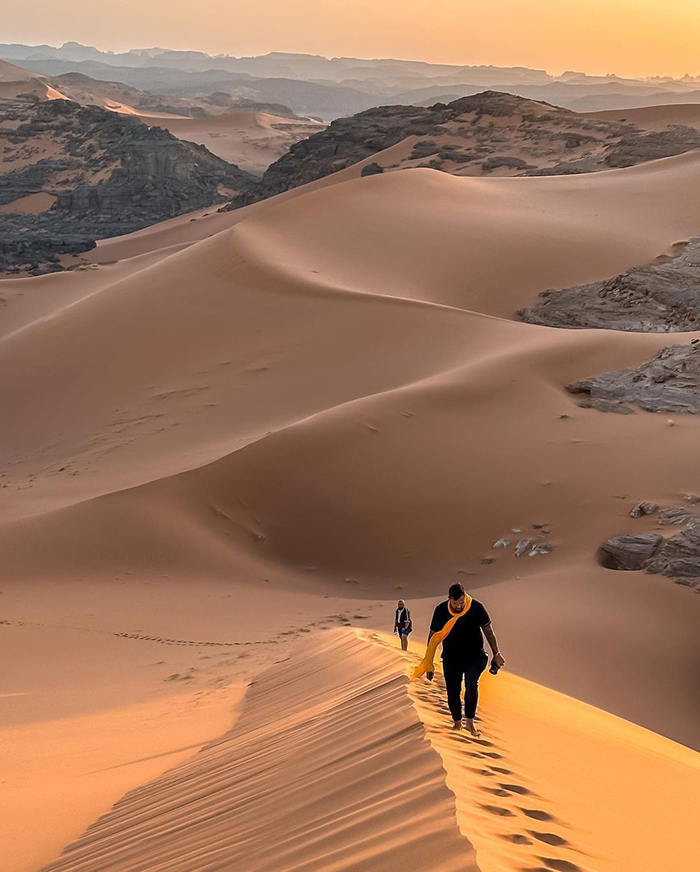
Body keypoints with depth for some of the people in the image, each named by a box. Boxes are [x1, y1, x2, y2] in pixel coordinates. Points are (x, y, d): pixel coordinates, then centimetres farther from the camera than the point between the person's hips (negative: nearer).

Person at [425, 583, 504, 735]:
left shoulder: (476, 607, -11)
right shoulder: (441, 611, -8)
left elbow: (488, 630, 3)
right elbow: (433, 636, 2)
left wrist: (496, 654, 7)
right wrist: (429, 663, 2)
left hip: (474, 655, -2)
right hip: (451, 656, 2)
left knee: (471, 684, -24)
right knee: (452, 691, 1)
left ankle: (470, 721, -11)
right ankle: (457, 722, 25)